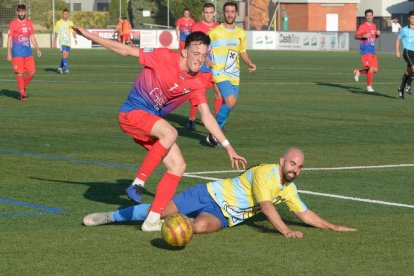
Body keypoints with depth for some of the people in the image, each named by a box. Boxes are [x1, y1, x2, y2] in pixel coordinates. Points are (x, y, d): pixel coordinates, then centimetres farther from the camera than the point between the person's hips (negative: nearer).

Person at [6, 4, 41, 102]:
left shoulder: (29, 23, 9)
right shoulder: (13, 24, -4)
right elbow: (9, 38, -3)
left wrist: (37, 49, 9)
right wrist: (9, 53, -8)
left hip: (28, 52, 4)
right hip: (17, 53, -4)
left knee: (32, 72, 0)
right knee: (19, 73, -5)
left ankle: (23, 87, 23)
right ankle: (22, 94, 3)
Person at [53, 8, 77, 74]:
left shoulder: (70, 23, 8)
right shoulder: (58, 23, 2)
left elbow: (73, 32, 1)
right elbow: (56, 33, 9)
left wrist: (75, 39, -16)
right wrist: (54, 42, 10)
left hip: (68, 42, 3)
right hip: (62, 42, -3)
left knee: (66, 56, 8)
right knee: (64, 54, -19)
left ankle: (60, 67, 25)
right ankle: (66, 68, -22)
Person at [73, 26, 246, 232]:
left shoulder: (197, 84, 0)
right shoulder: (164, 57, -16)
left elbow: (207, 117, 5)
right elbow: (126, 51, -8)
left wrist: (227, 146, 1)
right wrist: (89, 35, -8)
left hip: (152, 122, 7)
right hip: (132, 113, -7)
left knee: (178, 165, -6)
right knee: (170, 133, -34)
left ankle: (153, 219, -4)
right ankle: (138, 183, -24)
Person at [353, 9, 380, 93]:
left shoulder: (374, 26, 14)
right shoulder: (362, 26, -7)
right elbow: (356, 36, -8)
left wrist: (378, 34, 4)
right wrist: (363, 36, -26)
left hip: (373, 51, 7)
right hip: (365, 51, -7)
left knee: (375, 69, 4)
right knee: (371, 68, -13)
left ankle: (358, 72, 24)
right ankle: (369, 86, 2)